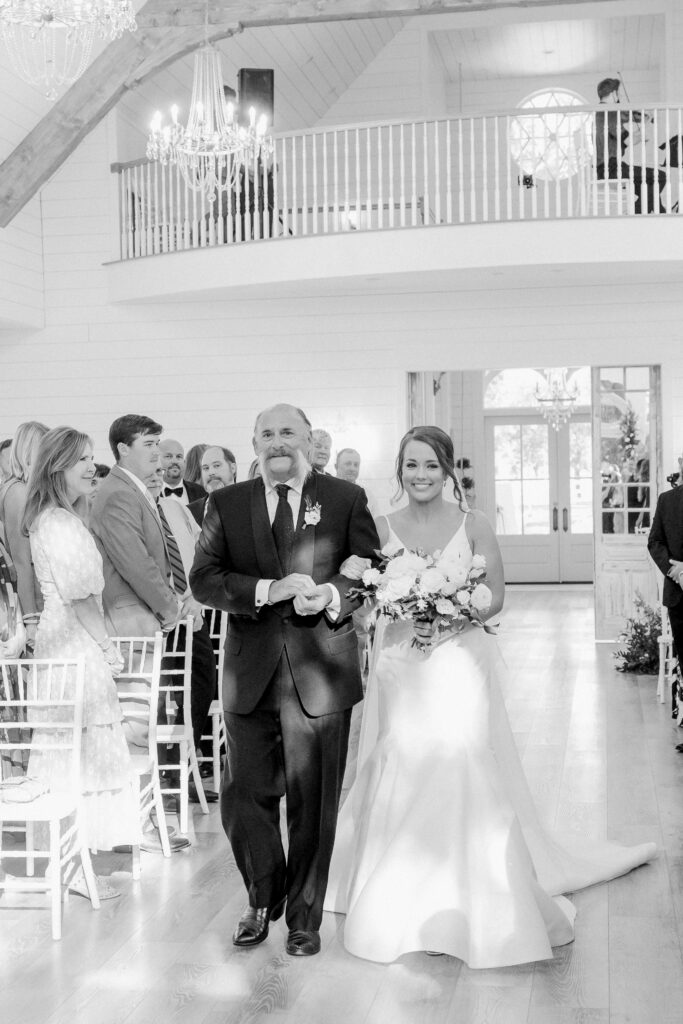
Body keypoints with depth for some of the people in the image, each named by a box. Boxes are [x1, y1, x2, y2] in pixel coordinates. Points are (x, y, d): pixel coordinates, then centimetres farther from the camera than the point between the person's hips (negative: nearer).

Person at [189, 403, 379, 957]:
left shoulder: (345, 499, 3)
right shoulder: (226, 504, 7)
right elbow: (203, 579, -2)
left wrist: (332, 596, -19)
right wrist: (267, 590, -17)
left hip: (321, 676, -2)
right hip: (250, 677, 2)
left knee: (313, 804, 6)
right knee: (244, 797, 8)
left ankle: (304, 917, 26)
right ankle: (263, 900, 34)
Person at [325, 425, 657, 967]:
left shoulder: (473, 525, -1)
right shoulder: (382, 528, 3)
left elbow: (495, 597, -2)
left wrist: (448, 619, -16)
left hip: (458, 664, -2)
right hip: (401, 668, 2)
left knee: (462, 775, -4)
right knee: (398, 776, 4)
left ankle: (470, 902, 10)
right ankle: (402, 904, 20)